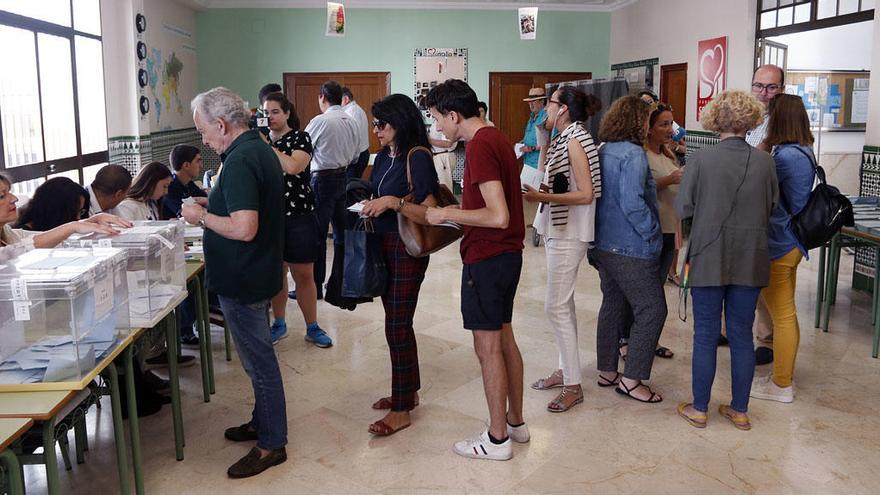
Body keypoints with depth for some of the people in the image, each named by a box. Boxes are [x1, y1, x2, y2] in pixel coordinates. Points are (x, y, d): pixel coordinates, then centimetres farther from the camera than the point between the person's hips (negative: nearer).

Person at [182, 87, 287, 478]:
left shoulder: (240, 161, -23)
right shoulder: (261, 150, 8)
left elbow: (244, 228, -31)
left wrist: (202, 216, -17)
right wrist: (214, 204, 10)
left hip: (243, 281, -10)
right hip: (258, 273, 10)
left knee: (259, 361, 2)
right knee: (258, 356, 22)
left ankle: (271, 444, 15)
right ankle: (262, 422, 37)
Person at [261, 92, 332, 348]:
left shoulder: (300, 138, -2)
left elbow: (293, 167, -21)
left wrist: (268, 146, -15)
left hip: (298, 217, -4)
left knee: (304, 275, 2)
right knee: (276, 272, 10)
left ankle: (312, 327, 14)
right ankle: (279, 324, 26)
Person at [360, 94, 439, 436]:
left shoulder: (417, 158, -16)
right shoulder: (383, 157, 9)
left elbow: (430, 213, -22)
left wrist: (394, 202, -30)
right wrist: (367, 206, 4)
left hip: (408, 250, -8)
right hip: (384, 246, 9)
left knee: (397, 326, -3)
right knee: (396, 321, 16)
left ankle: (402, 409, 8)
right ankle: (408, 390, 31)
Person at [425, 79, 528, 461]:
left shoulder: (480, 147, -20)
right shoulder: (496, 138, 10)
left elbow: (498, 215, -27)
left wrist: (447, 214, -16)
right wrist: (456, 212, 15)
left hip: (486, 258, -10)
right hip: (508, 254, 10)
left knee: (488, 346, 1)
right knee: (504, 338, 18)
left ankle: (497, 440, 13)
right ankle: (516, 422, 30)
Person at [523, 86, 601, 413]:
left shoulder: (575, 140, -16)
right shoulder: (564, 139, 12)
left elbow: (586, 194, -22)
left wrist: (541, 197, -25)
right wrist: (542, 143, 13)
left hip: (569, 234, -10)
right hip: (559, 230, 10)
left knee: (557, 306, -8)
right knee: (563, 303, 16)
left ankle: (573, 386, 1)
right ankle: (565, 371, 27)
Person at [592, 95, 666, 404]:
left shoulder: (603, 151, 9)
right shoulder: (633, 154, -18)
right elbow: (632, 204, -25)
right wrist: (652, 234, -13)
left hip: (604, 245, 9)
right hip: (630, 249, -9)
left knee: (613, 305, 17)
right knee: (652, 310, 0)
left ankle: (607, 371, 26)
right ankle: (632, 379, 3)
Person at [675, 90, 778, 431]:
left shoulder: (701, 160, -12)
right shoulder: (765, 162, -4)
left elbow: (683, 208, -6)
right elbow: (772, 207, 7)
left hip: (709, 258, -2)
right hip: (751, 261, 2)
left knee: (706, 335, 8)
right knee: (742, 334, 13)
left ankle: (699, 409, 18)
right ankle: (740, 410, 23)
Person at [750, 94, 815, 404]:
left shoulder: (785, 156, -23)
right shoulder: (804, 152, 8)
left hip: (778, 248, -10)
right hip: (792, 242, 10)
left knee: (783, 316, 2)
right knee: (785, 314, 19)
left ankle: (781, 385, 15)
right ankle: (784, 375, 32)